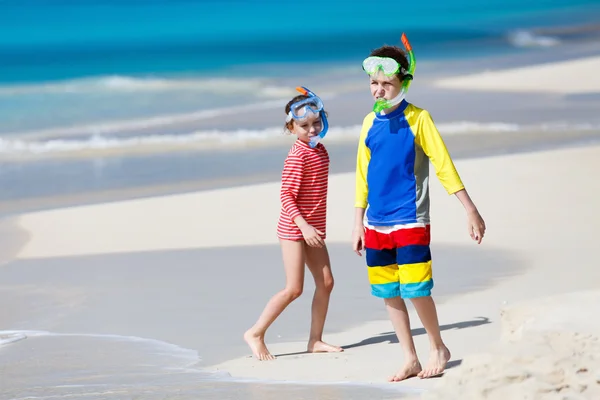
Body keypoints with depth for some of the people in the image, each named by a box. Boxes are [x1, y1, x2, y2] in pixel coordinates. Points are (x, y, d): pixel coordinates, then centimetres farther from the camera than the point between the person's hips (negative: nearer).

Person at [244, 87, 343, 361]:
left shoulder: (320, 150, 9)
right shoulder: (297, 156, -17)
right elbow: (286, 196, -20)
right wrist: (304, 226, -26)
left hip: (312, 228, 8)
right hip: (294, 228, -8)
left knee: (325, 282, 5)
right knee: (294, 288, -9)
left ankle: (315, 340, 13)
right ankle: (256, 333, 2)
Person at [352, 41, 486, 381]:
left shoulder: (418, 119, -7)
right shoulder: (370, 122, 8)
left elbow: (443, 165, -8)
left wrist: (471, 210, -10)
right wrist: (358, 222, 15)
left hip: (410, 222, -5)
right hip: (376, 224, 5)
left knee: (415, 290, -10)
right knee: (388, 294, 7)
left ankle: (438, 348, 14)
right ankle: (411, 360, 18)